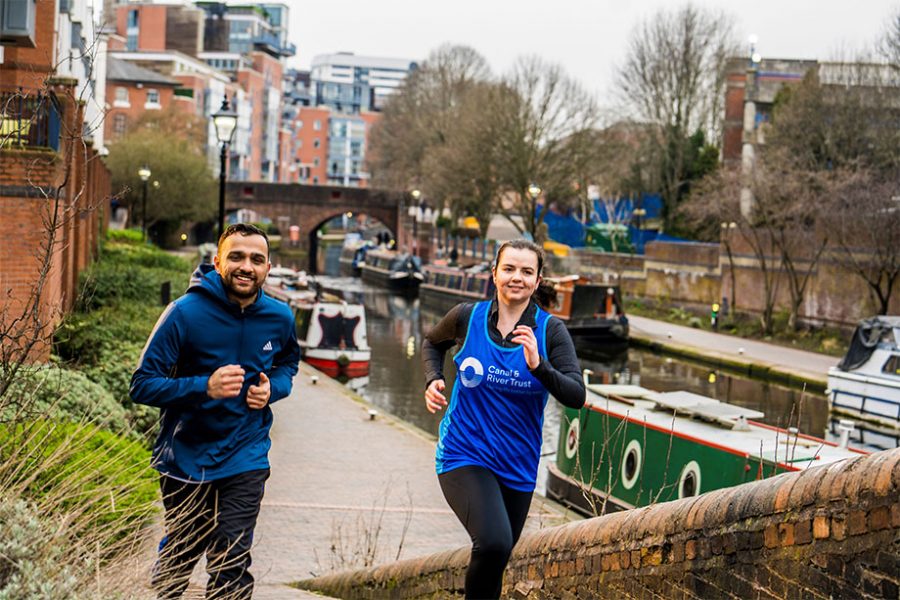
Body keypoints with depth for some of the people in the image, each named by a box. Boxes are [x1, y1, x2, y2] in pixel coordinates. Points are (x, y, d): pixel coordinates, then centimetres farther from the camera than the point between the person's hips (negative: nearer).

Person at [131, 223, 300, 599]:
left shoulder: (279, 317, -5)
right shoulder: (186, 313, -18)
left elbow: (288, 362, 18)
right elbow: (142, 385, -18)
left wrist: (272, 388, -6)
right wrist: (204, 387, -33)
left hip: (245, 459, 1)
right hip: (186, 458, -1)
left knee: (231, 569, -6)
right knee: (178, 561, 18)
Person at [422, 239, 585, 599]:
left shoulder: (551, 331, -7)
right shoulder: (467, 317, -6)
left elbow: (576, 396, -17)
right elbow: (432, 343, 17)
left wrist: (538, 365, -33)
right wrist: (433, 380, -2)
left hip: (517, 467, 2)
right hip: (464, 456, -2)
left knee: (495, 560, 17)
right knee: (493, 542, -27)